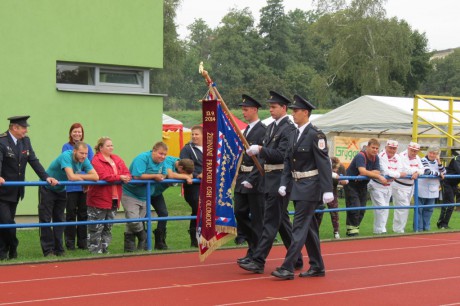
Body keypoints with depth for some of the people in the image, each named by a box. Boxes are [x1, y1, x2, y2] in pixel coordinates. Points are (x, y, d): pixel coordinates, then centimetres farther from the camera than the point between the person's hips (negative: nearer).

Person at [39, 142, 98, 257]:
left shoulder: (84, 160, -11)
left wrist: (78, 176, -26)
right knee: (45, 219, -6)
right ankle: (48, 250, -4)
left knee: (59, 220, 9)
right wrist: (82, 177, -21)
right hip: (47, 188, -6)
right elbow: (71, 177, -41)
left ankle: (58, 249, 15)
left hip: (61, 190, 7)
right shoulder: (66, 156, -30)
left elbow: (95, 177, -17)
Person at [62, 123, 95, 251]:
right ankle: (70, 242, 6)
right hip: (71, 186, -3)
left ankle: (82, 242, 14)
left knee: (83, 214, 7)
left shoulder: (88, 147, 12)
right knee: (71, 214, 0)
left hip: (85, 186, 3)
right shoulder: (67, 147, 2)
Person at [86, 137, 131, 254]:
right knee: (96, 228, -3)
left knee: (108, 227, 15)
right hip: (99, 200, -8)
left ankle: (104, 249, 24)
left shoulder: (117, 159, 13)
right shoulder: (96, 160, -12)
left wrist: (126, 178, -18)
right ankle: (95, 251, 2)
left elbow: (127, 173, 5)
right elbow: (103, 176, -25)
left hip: (114, 200, 8)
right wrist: (120, 177, -18)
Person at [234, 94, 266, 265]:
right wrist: (239, 177, 14)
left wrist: (251, 180, -21)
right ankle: (253, 246, 22)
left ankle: (256, 254, 7)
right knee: (240, 213, 9)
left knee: (257, 217, -1)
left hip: (256, 180, -9)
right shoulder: (246, 130, 16)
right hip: (243, 179, 9)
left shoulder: (263, 130, -12)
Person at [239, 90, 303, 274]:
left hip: (279, 179, -10)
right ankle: (296, 260, 23)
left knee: (271, 221, -8)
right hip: (269, 179, 10)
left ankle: (258, 262, -9)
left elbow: (282, 155, -21)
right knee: (282, 220, 14)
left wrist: (260, 150, -20)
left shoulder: (289, 129, -12)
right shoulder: (271, 127, 16)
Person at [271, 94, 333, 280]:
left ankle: (287, 268, -11)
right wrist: (284, 183, 4)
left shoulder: (315, 135, -13)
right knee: (309, 227, 13)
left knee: (300, 227, -9)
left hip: (310, 187, -8)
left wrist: (327, 190, -20)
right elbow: (288, 161, 14)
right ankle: (317, 267, 22)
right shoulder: (295, 134, 11)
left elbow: (324, 164, -16)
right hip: (298, 186, 8)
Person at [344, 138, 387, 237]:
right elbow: (362, 171, -38)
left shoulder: (376, 158, -1)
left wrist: (366, 174, -27)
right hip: (351, 183, -7)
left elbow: (377, 171, -11)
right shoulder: (361, 156, -25)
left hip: (362, 184, 8)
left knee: (362, 209, 7)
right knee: (354, 207, -14)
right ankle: (352, 230, -9)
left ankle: (355, 228, 16)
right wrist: (379, 177, -41)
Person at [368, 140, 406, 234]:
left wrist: (392, 174, -22)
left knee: (386, 208, 13)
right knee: (381, 207, -13)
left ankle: (381, 229, 22)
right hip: (377, 186, -8)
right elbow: (386, 172, -27)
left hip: (388, 186, 8)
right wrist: (399, 174, -16)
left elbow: (400, 169, -4)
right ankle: (380, 230, -9)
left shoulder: (397, 157, 4)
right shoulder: (381, 156, -21)